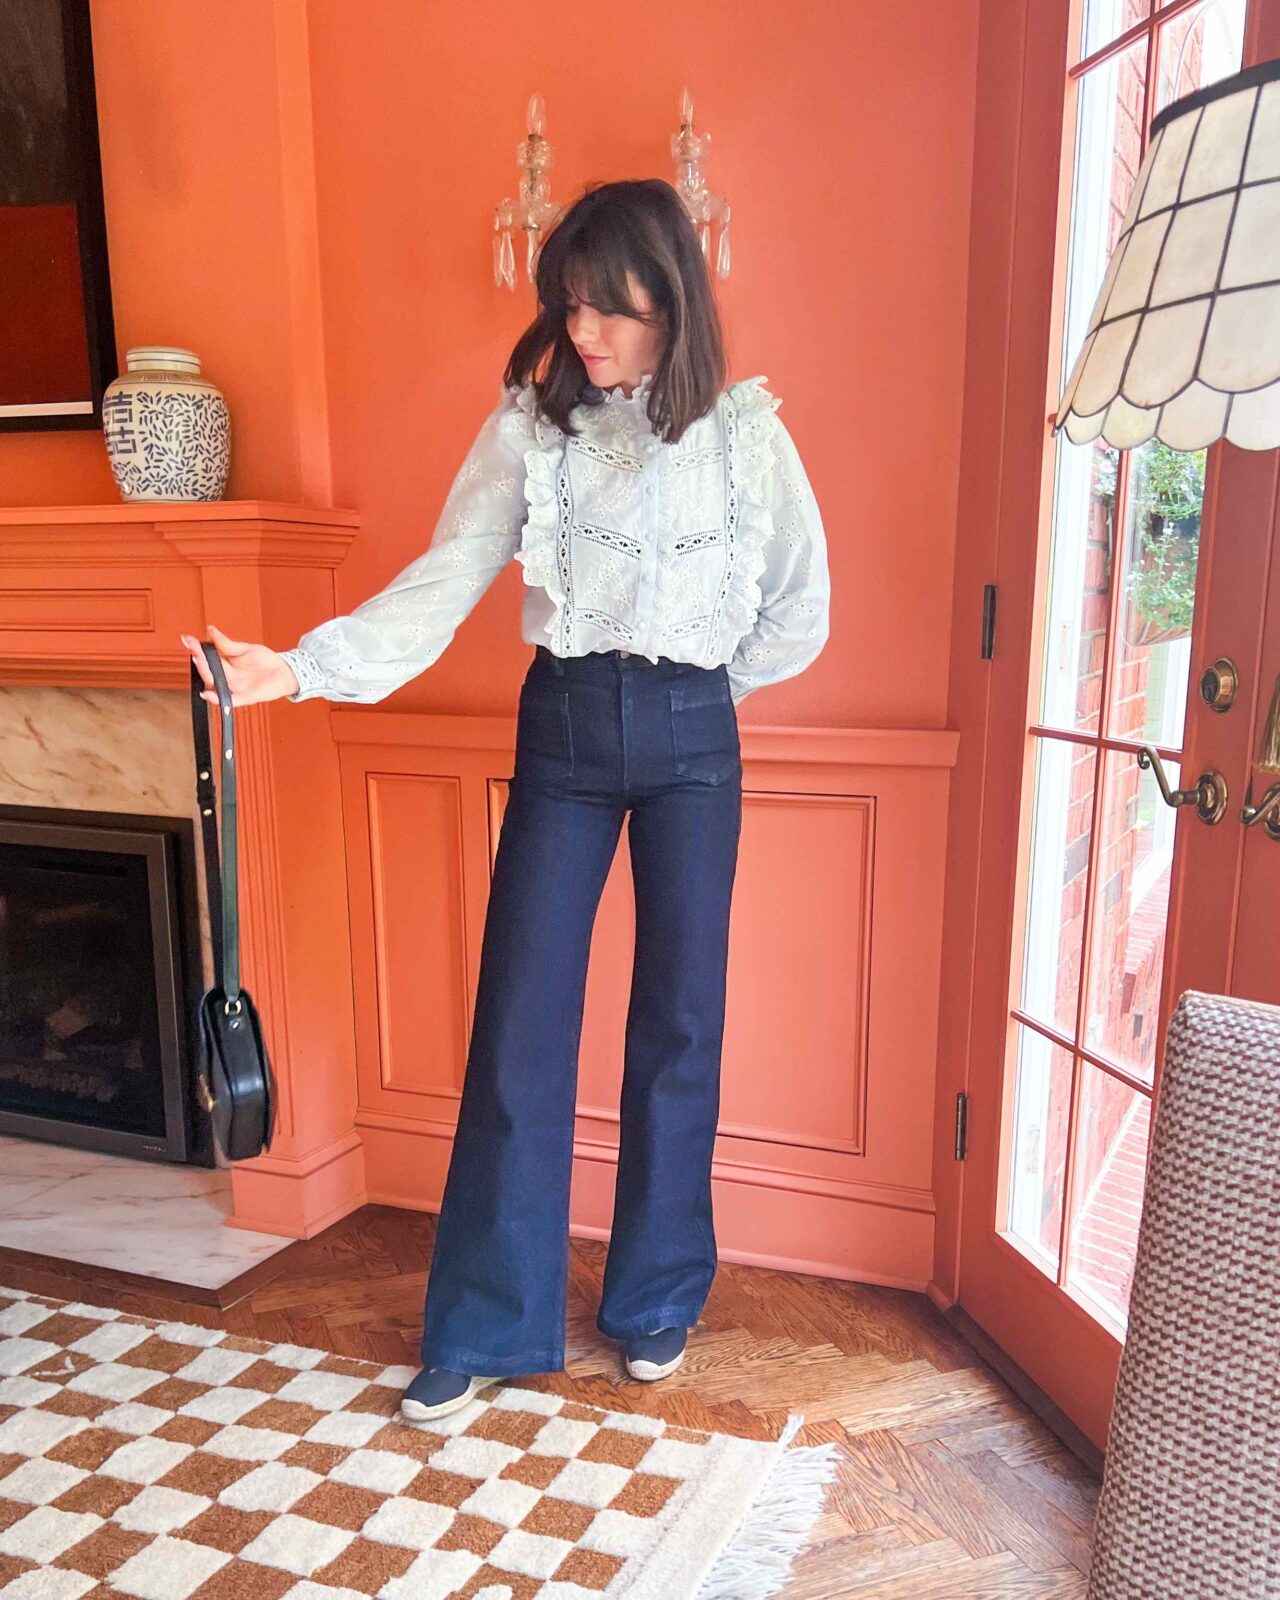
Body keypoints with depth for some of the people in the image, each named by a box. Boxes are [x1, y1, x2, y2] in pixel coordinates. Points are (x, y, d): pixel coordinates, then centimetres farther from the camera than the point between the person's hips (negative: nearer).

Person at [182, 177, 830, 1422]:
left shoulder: (743, 430, -2)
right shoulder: (529, 425, -1)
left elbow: (800, 607, 6)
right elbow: (439, 586, -6)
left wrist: (697, 688, 9)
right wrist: (298, 667, -18)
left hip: (691, 739, 0)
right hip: (563, 733, 1)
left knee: (677, 1019, 8)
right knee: (519, 1022, 2)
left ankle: (658, 1297, 29)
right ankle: (487, 1326, 19)